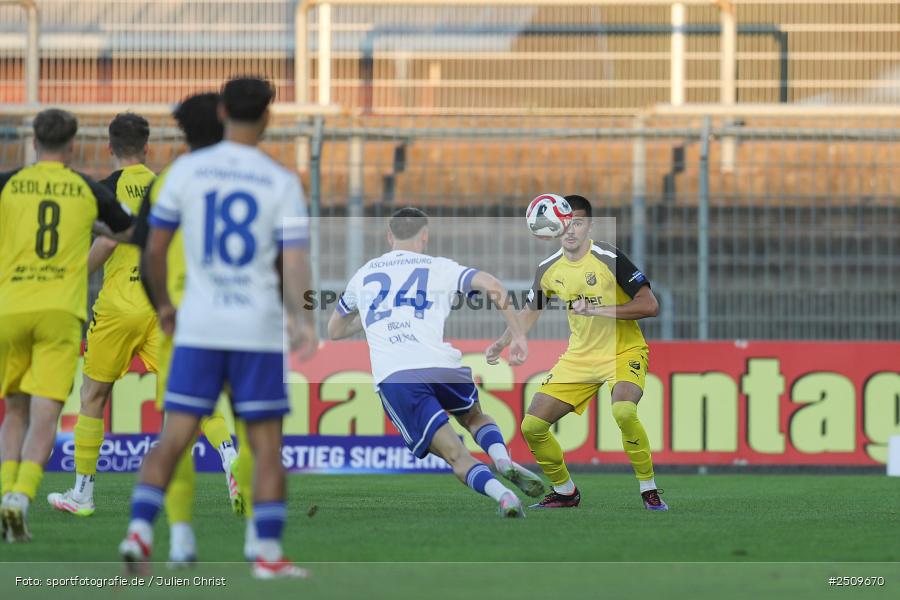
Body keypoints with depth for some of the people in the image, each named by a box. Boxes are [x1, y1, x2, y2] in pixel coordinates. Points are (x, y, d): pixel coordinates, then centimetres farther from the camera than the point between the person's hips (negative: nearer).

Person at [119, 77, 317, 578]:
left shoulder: (187, 170, 3)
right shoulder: (282, 182, -1)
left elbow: (154, 248, 7)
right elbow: (294, 261, -11)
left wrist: (163, 304, 21)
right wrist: (303, 320, -19)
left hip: (198, 328, 2)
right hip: (260, 328, -1)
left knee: (173, 439, 4)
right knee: (267, 446, 6)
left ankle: (140, 530, -12)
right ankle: (269, 553, 2)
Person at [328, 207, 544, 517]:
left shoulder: (363, 275, 25)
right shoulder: (438, 267, 16)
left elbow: (335, 330, 39)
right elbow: (492, 285, -1)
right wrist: (517, 334, 6)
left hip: (391, 376, 0)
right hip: (441, 364, 0)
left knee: (455, 454, -3)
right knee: (475, 417, 30)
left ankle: (501, 494, -31)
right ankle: (503, 460, -2)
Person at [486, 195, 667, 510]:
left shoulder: (609, 258, -16)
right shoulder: (549, 269, 0)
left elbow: (649, 305, -20)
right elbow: (531, 310, 19)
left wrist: (598, 310, -27)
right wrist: (501, 343, 7)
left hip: (623, 352, -6)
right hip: (579, 356, 6)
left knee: (623, 411, -35)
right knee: (532, 426, -3)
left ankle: (649, 490, -17)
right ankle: (565, 491, 20)